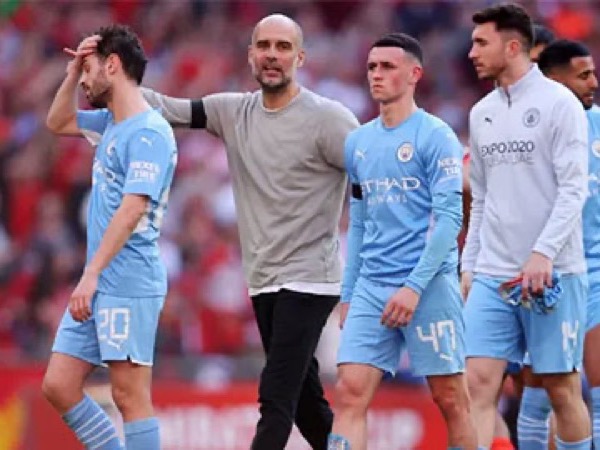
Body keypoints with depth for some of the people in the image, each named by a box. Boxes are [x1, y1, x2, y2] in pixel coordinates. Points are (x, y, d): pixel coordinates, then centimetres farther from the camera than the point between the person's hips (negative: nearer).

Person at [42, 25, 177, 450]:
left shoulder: (149, 133, -13)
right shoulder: (111, 123, 15)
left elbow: (131, 210, -22)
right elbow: (57, 123, 31)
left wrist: (91, 275, -25)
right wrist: (73, 72, 15)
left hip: (129, 287, -10)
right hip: (98, 287, 10)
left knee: (131, 396, -8)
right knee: (59, 386, 7)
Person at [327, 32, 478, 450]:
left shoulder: (436, 136, -5)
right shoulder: (358, 142, 14)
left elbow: (449, 218, -10)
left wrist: (414, 287, -17)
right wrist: (348, 296, 15)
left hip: (429, 285, -5)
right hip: (371, 288, 5)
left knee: (451, 400, 0)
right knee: (350, 393, -7)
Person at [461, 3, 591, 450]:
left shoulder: (558, 103, -5)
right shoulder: (482, 113, 14)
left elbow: (573, 189, -11)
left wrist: (543, 252, -21)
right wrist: (469, 264, 14)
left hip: (552, 274, -5)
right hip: (492, 275, 5)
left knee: (562, 387, 2)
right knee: (479, 382, -7)